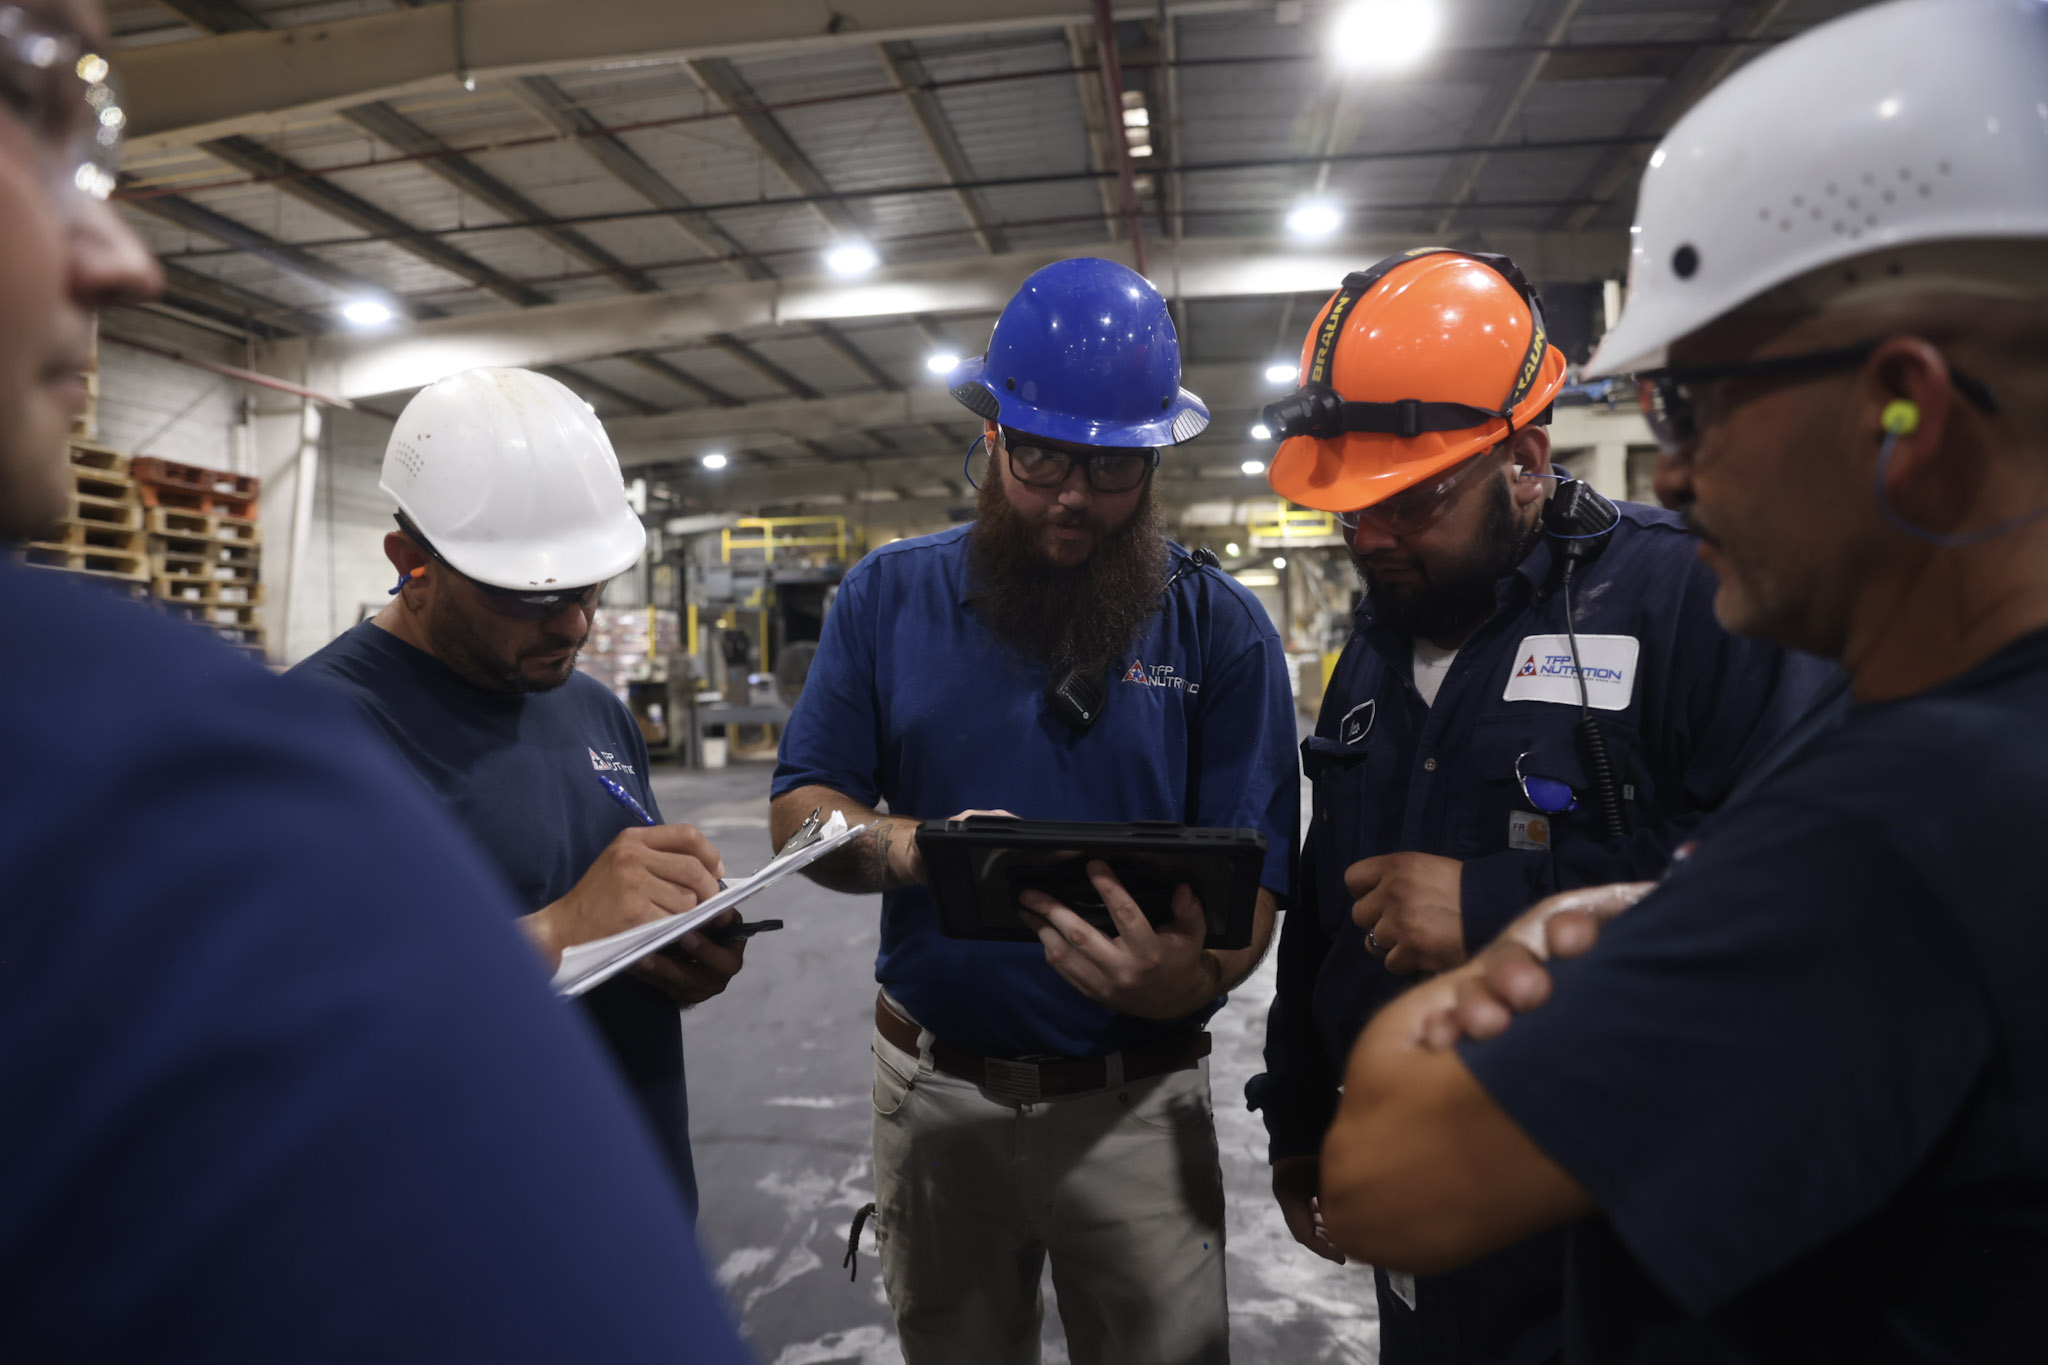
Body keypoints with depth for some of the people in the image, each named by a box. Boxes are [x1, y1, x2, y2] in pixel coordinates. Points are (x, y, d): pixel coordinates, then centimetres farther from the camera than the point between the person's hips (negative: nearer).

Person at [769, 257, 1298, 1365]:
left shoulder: (1221, 629, -7)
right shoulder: (889, 597, -2)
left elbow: (1250, 889, -11)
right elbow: (798, 812, -2)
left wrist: (1180, 977, -33)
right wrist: (912, 848, -23)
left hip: (1135, 1104, -1)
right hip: (933, 1094, 2)